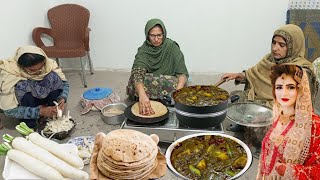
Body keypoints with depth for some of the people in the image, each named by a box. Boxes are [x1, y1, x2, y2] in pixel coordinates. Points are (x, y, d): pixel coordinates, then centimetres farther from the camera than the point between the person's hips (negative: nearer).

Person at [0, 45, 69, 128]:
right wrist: (39, 112, -37)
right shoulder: (9, 73, -31)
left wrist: (62, 98, -32)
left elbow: (65, 83, -11)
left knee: (54, 77, -25)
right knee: (24, 86, -35)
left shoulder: (48, 64, -23)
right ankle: (29, 124, -14)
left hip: (43, 96, 3)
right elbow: (10, 110, -30)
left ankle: (52, 116, -10)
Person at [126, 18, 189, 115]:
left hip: (169, 83, 0)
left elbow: (182, 74, -15)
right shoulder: (143, 50, -12)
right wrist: (142, 94, -48)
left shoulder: (172, 47, -12)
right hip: (149, 84, 1)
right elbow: (137, 73, -29)